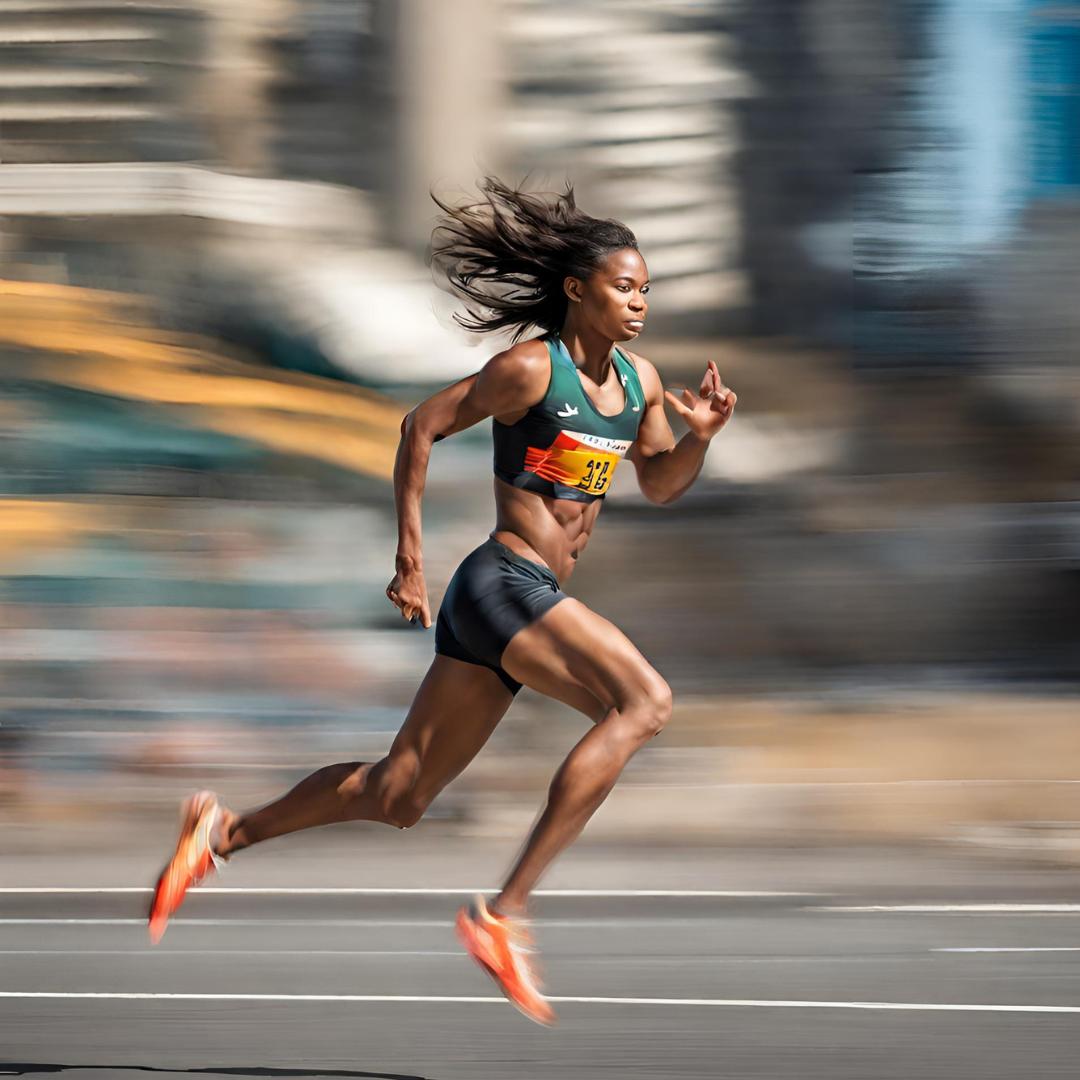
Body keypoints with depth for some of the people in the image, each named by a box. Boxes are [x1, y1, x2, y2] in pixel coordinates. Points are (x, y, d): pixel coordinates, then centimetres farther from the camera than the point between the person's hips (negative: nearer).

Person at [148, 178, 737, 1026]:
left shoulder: (638, 380, 12)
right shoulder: (530, 368, -10)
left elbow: (661, 485, 23)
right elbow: (422, 427, -4)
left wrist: (701, 436, 1)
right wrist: (410, 556, -4)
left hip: (539, 600, 9)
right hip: (502, 584, -9)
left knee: (399, 797, 13)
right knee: (643, 702, -26)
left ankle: (226, 833, 28)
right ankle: (506, 913, -28)